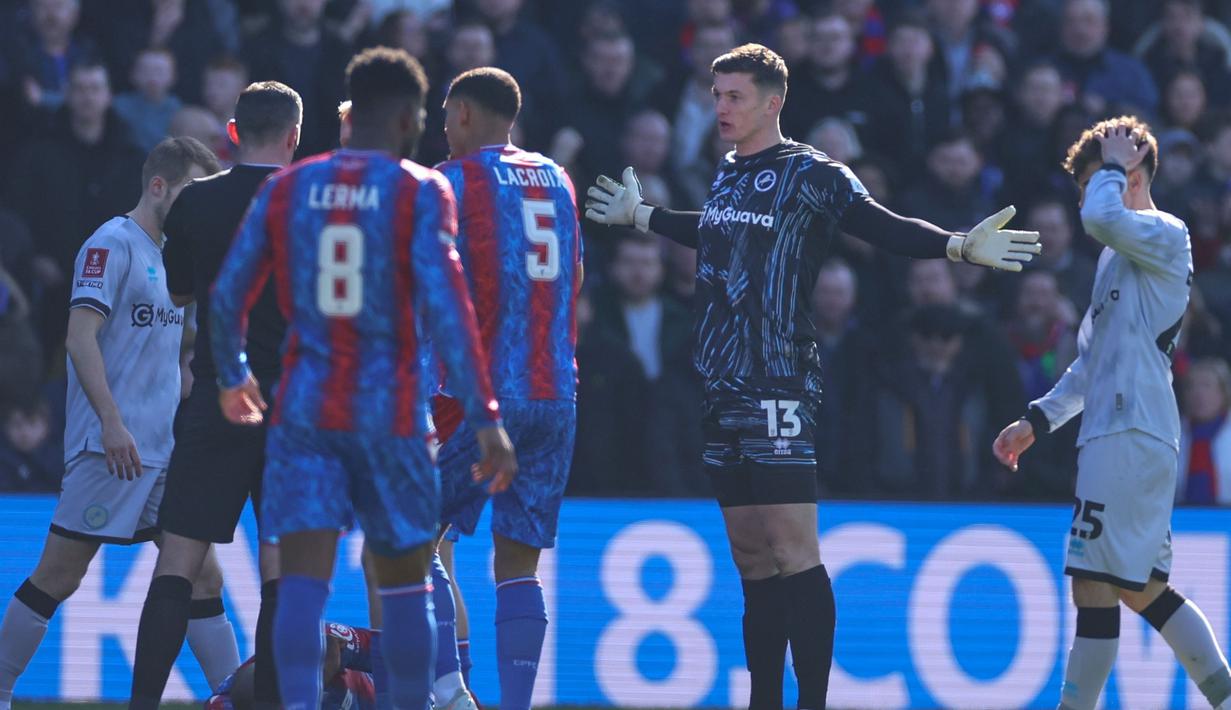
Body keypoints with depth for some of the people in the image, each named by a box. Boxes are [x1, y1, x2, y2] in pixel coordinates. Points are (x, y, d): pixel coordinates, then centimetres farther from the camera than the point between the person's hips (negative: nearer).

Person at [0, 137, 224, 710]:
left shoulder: (166, 254, 18)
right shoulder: (112, 244, -8)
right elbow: (81, 336, -17)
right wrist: (112, 422, -25)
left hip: (163, 452, 9)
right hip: (109, 448, -9)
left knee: (201, 577, 4)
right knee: (59, 576, -5)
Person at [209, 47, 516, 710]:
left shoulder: (286, 188, 5)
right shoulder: (421, 191, -5)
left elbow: (227, 296, 9)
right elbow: (446, 309, -15)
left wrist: (232, 376, 29)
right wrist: (486, 419, -14)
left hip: (303, 408, 2)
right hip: (390, 413, -2)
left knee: (302, 580, -7)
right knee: (404, 582, 13)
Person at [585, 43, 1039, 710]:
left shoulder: (812, 174, -5)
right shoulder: (727, 175, 16)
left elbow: (887, 228, -11)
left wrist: (959, 245, -28)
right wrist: (640, 216, 50)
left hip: (779, 389, -7)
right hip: (723, 387, 7)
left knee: (792, 551, -13)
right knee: (750, 555, 9)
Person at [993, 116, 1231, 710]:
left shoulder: (1164, 234, -5)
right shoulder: (1121, 254, 25)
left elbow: (1101, 218, -28)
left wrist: (1114, 166, -9)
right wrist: (1039, 419, 25)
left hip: (1130, 433, -10)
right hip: (1117, 433, 10)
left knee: (1095, 582, -11)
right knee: (1141, 588, 10)